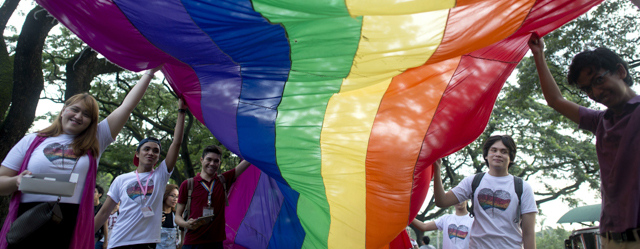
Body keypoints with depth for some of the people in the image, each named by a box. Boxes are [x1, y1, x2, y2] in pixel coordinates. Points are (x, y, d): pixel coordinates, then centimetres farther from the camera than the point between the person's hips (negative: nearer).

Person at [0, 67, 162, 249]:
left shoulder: (94, 142, 12)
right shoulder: (32, 141, 13)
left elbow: (127, 106, 11)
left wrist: (150, 72, 11)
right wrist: (17, 181, -12)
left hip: (72, 230, 0)